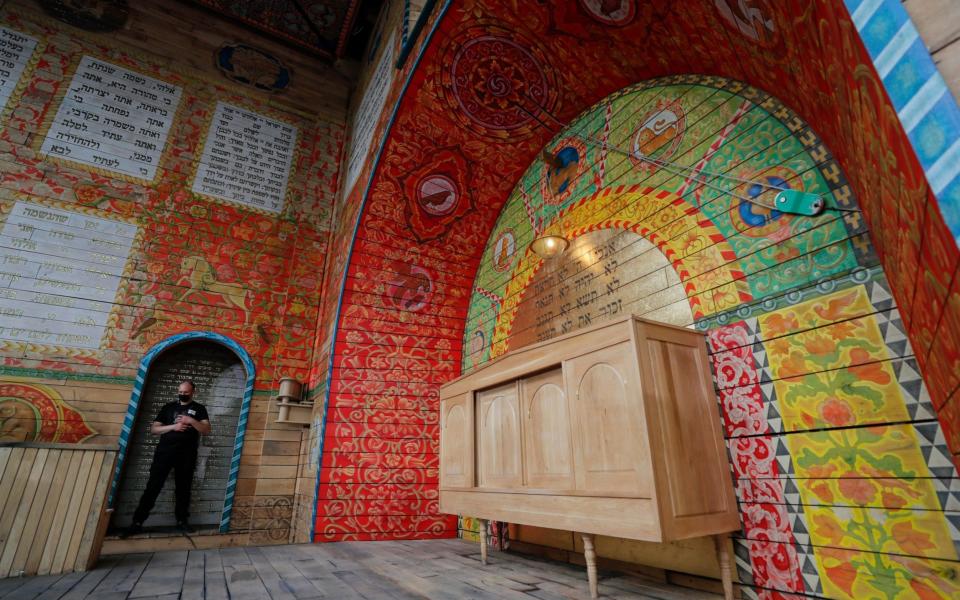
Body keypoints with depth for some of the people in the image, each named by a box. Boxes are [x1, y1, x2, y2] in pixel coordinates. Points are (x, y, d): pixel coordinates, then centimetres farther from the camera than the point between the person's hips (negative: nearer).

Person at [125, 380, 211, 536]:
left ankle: (182, 520, 19)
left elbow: (206, 430, -3)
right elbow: (153, 429, 6)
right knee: (153, 486, -1)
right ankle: (138, 522, 8)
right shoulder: (169, 407, 10)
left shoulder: (199, 409, 6)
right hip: (165, 452, 1)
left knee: (183, 488, 8)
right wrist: (173, 426, -11)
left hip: (187, 455, 0)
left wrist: (191, 420, -18)